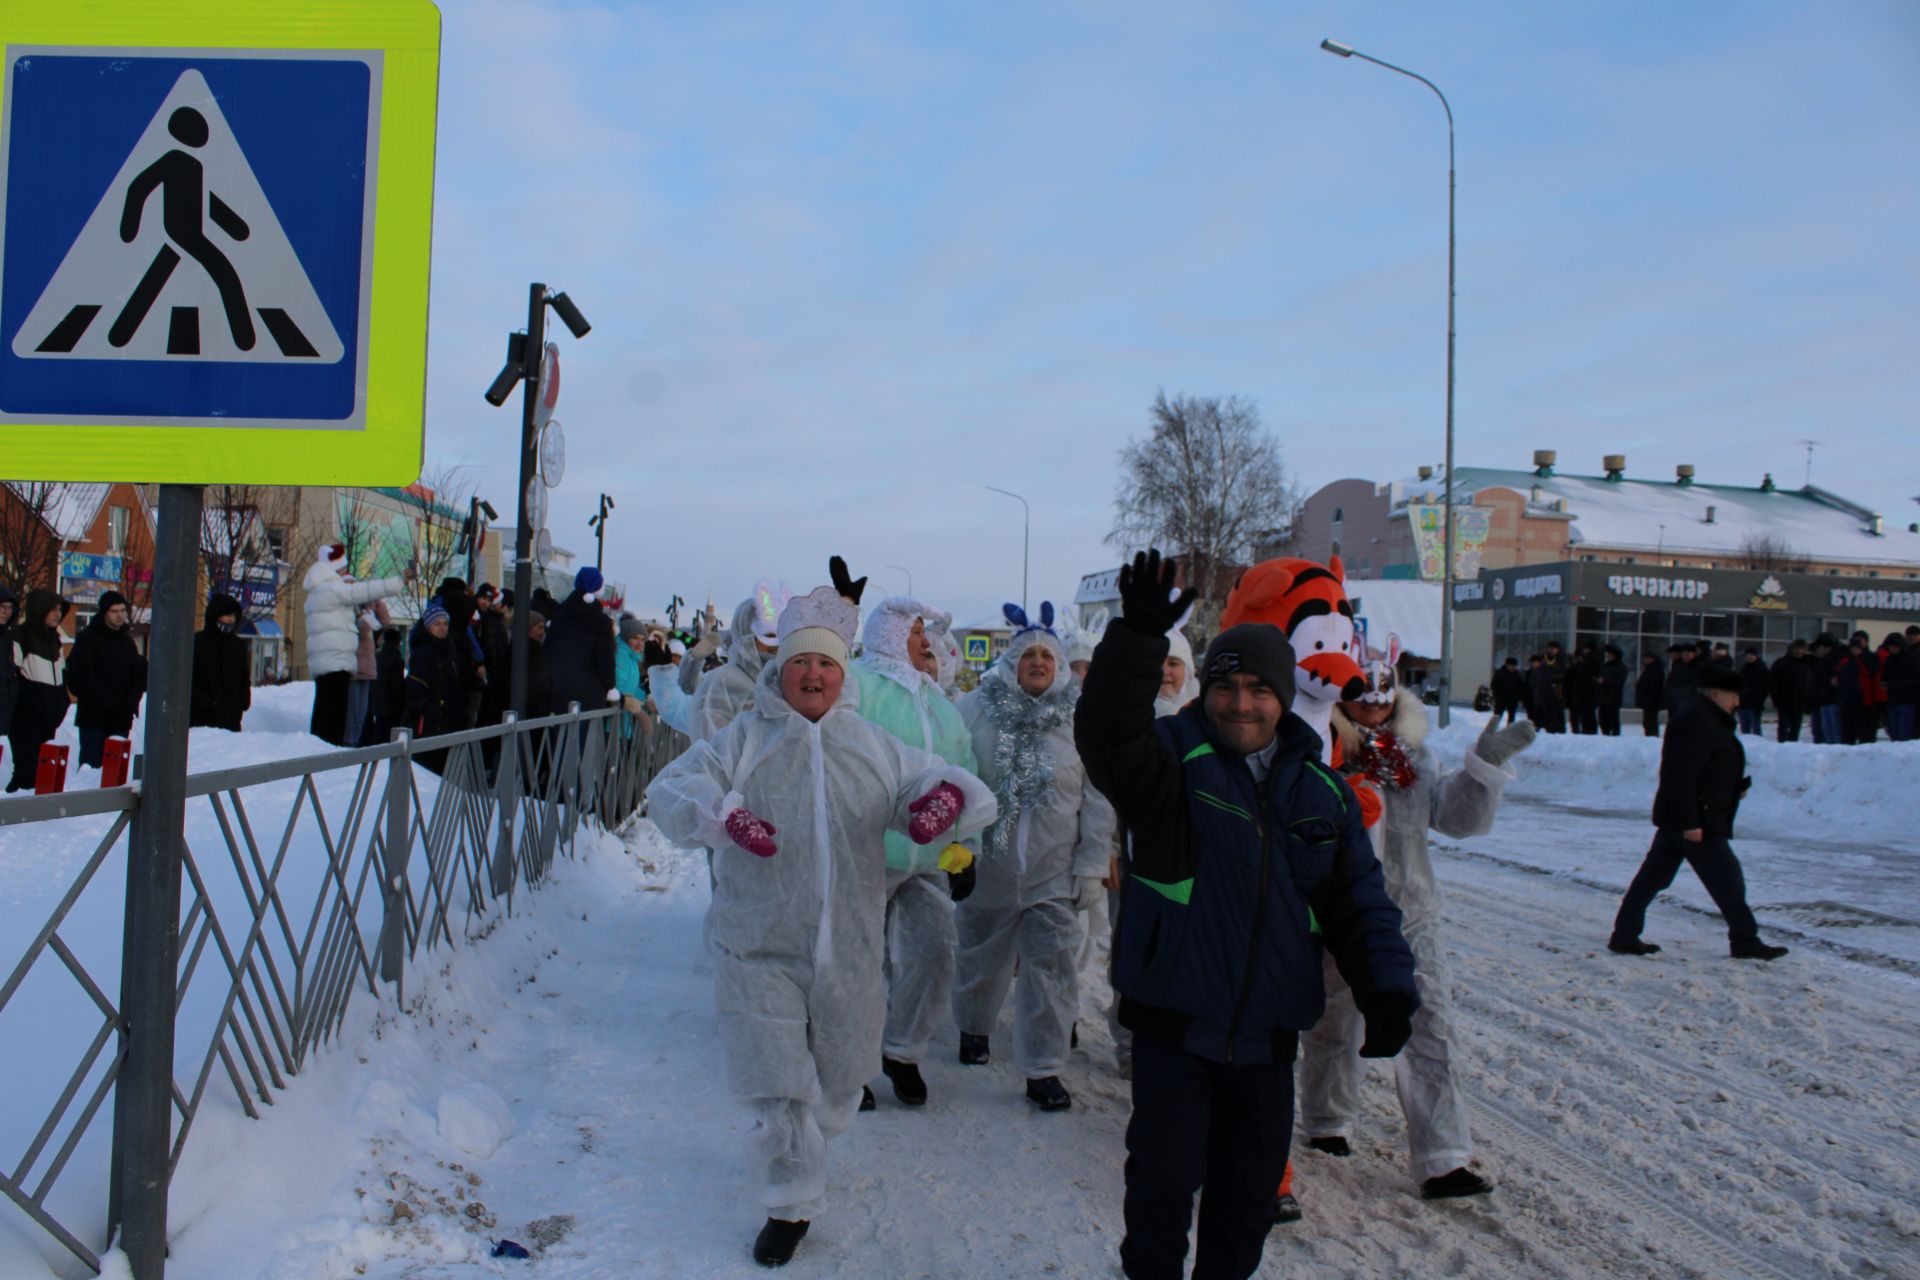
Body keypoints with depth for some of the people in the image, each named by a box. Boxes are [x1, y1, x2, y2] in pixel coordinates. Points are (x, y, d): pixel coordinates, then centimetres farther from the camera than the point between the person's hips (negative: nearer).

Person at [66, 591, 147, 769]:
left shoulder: (127, 641, 15)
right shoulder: (87, 639, -2)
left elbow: (140, 675, 9)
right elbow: (86, 680, -10)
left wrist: (130, 703, -9)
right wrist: (116, 705, -14)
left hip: (121, 720, 5)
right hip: (94, 718, -5)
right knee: (90, 766, -7)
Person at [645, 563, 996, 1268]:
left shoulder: (875, 748, 6)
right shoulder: (741, 740, -2)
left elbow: (938, 781, 3)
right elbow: (670, 792, -13)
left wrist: (949, 796, -24)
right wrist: (721, 814, -35)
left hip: (847, 946, 3)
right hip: (760, 946, -2)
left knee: (838, 1078, 17)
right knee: (777, 1079, 0)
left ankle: (802, 1151, 47)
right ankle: (792, 1203, 20)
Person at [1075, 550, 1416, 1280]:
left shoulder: (1322, 790, 5)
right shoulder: (1174, 758, -8)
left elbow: (1359, 903, 6)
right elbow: (1107, 732, -30)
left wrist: (1387, 989, -7)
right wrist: (1139, 636, -43)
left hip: (1268, 1031, 4)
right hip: (1174, 1020, -4)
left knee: (1251, 1187, 15)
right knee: (1165, 1178, 3)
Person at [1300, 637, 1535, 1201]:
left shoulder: (1414, 756, 8)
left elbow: (1461, 817, 6)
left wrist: (1487, 761, -5)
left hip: (1410, 912, 4)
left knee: (1427, 1028, -4)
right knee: (1333, 1021, 14)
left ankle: (1442, 1160, -2)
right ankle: (1326, 1121, 37)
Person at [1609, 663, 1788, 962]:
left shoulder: (1708, 720, 18)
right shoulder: (1696, 722, -18)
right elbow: (1682, 776, -25)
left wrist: (1737, 786, 10)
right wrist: (1690, 822, -26)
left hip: (1678, 819, 11)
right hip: (1698, 821, -11)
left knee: (1652, 877, 10)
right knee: (1727, 880, -1)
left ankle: (1624, 937, 13)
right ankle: (1745, 941, 9)